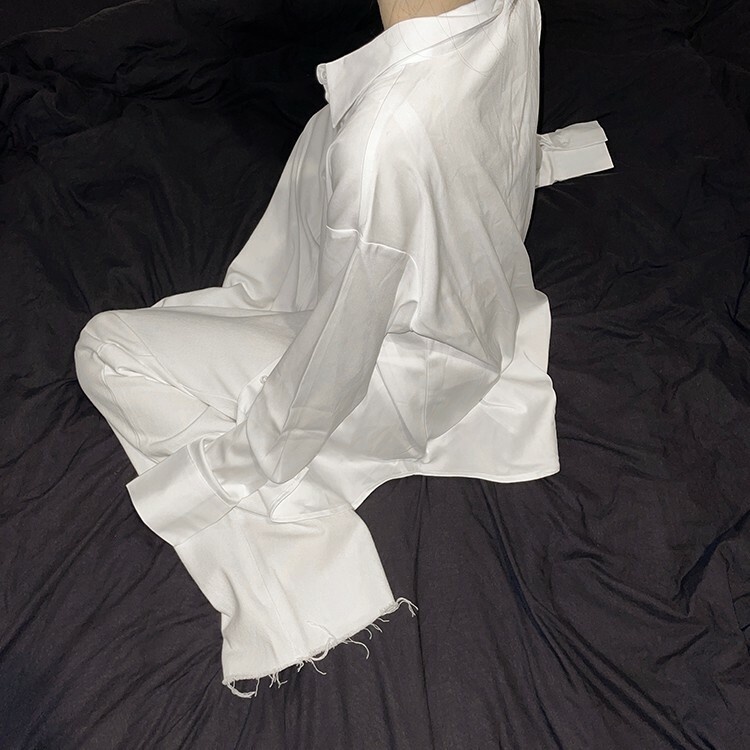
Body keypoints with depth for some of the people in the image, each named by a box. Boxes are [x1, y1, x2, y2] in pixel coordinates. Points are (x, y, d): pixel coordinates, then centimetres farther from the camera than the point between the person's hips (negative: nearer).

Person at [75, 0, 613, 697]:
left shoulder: (382, 129, -43)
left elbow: (339, 355, -30)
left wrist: (248, 465, -14)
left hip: (404, 374, -8)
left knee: (105, 349, -7)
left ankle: (304, 570, -4)